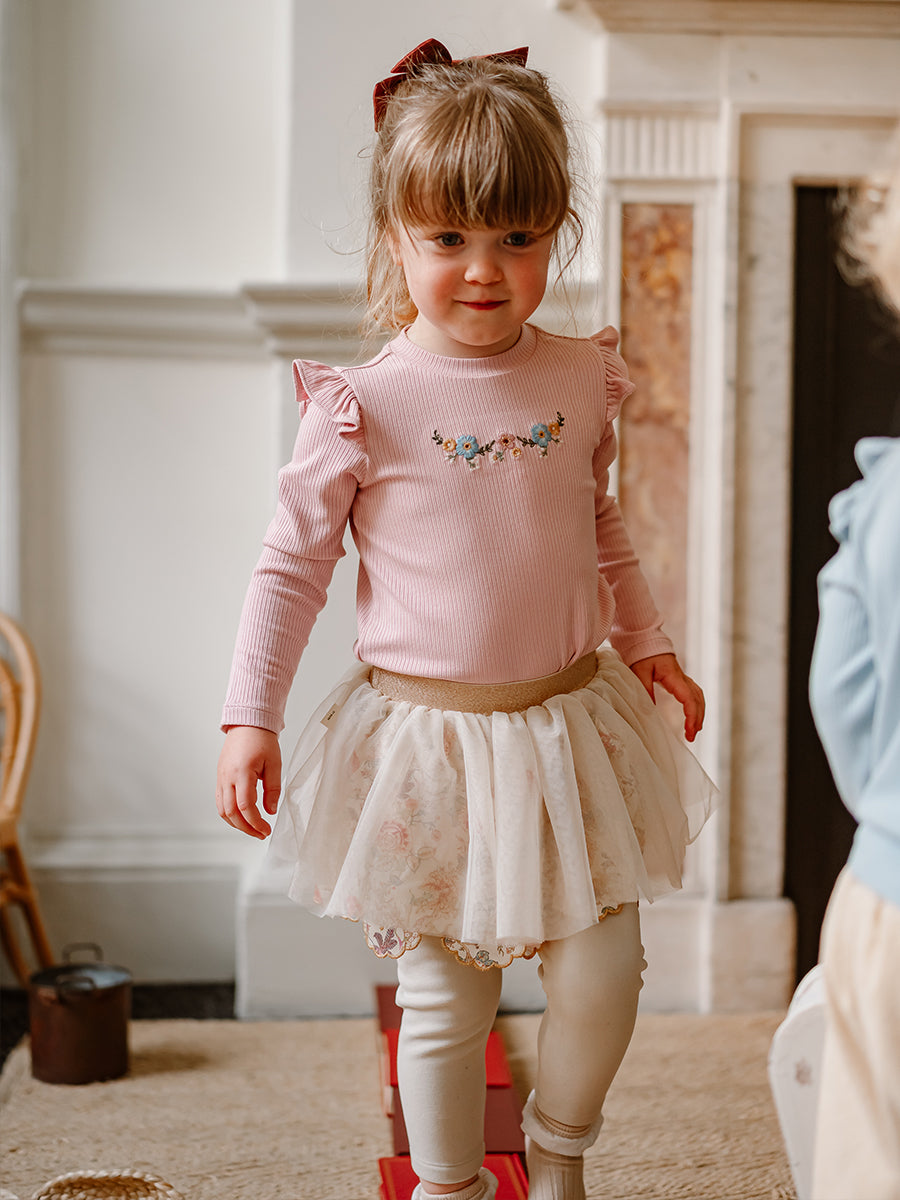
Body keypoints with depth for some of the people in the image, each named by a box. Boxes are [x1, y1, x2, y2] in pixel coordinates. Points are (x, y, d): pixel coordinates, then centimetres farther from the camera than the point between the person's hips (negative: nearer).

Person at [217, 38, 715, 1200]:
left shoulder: (581, 378, 0)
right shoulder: (363, 406, -12)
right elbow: (291, 565, -5)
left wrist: (645, 641, 17)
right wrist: (249, 719, -8)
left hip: (572, 723, 3)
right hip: (428, 735, -3)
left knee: (602, 973, 7)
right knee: (445, 998, 7)